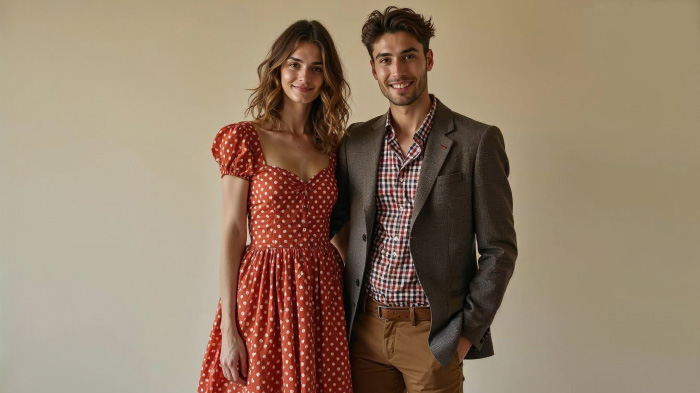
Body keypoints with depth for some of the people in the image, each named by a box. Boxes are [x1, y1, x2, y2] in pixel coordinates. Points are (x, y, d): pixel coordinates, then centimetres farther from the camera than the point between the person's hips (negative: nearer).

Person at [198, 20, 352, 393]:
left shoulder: (331, 145, 7)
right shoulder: (245, 138, -5)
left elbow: (336, 225, 12)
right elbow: (232, 232, -7)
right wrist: (228, 328, -9)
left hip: (323, 290, 4)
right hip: (266, 292, -3)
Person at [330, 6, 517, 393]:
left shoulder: (477, 141, -6)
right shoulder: (355, 141, 5)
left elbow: (498, 249, -4)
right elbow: (329, 222, 12)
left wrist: (469, 330, -8)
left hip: (432, 334, -3)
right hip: (365, 329, 3)